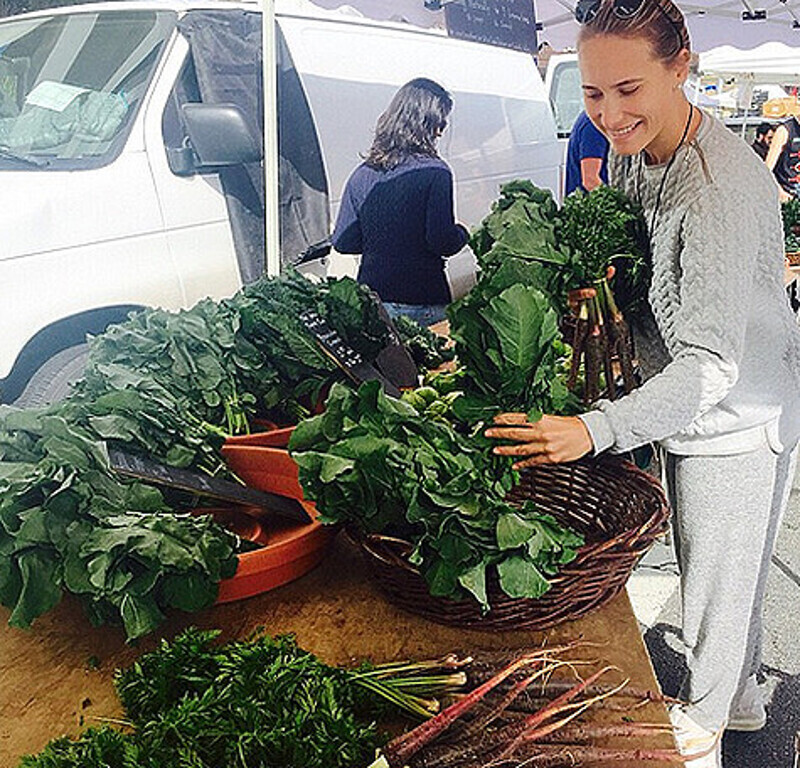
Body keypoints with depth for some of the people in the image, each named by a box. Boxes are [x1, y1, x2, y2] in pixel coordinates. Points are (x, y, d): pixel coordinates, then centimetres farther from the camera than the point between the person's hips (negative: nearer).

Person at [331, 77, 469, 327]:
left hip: (371, 298, 5)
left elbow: (342, 242, 5)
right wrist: (463, 233, 6)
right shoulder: (435, 172, -10)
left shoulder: (362, 174, 4)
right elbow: (442, 241, -16)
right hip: (422, 302, -5)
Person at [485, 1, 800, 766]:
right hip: (680, 403, 8)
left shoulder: (722, 186, -30)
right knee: (706, 563, 23)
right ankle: (739, 698, 49)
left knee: (718, 572, 12)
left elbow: (712, 363, -36)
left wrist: (596, 429, -45)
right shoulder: (629, 152, -3)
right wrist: (589, 290, -7)